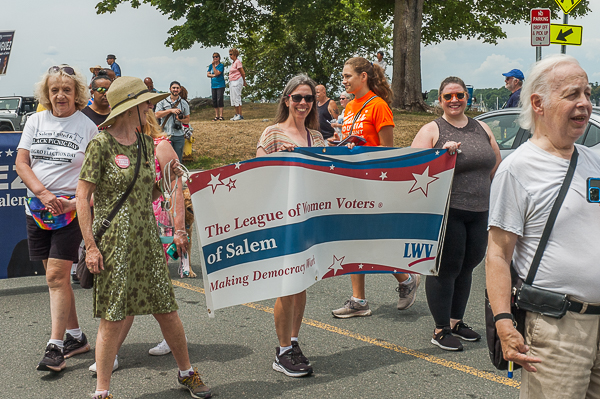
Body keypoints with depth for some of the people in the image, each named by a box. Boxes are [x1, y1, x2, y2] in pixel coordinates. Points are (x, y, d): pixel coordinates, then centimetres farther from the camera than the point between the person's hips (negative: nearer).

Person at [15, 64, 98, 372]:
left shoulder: (87, 127, -2)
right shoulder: (35, 121, 8)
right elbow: (21, 163, 2)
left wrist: (78, 200, -18)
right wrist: (43, 193, -12)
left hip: (70, 208, -4)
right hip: (38, 207, 5)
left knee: (56, 276, -10)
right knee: (55, 276, 10)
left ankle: (55, 346, -5)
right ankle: (76, 336, 22)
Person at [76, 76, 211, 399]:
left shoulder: (146, 143, 12)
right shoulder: (101, 144, -8)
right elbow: (82, 196, -8)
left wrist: (165, 180, 4)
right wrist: (90, 245, -12)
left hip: (147, 240, 6)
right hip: (113, 244, -6)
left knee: (167, 310, 9)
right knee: (112, 319, -2)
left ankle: (186, 372, 28)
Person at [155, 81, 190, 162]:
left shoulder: (184, 103, 12)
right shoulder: (163, 102, 8)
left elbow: (187, 120, 13)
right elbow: (157, 115, -5)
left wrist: (181, 119, -10)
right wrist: (171, 110, -13)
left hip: (179, 135, 2)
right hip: (166, 134, -2)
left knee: (178, 159, 4)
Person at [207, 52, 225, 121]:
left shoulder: (221, 65, -4)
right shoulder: (211, 66, 13)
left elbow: (217, 73, -15)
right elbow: (208, 74, 8)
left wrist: (213, 65, -14)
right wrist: (213, 75, -9)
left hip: (220, 85, -6)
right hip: (213, 85, 6)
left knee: (219, 100, -12)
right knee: (214, 101, 5)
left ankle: (221, 116, -11)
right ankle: (216, 116, 10)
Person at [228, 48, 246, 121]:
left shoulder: (238, 62, -11)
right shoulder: (233, 63, 16)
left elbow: (243, 73, -10)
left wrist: (244, 82, 0)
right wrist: (243, 82, 17)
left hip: (237, 82, -10)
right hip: (232, 82, 10)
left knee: (237, 98, -9)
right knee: (233, 99, 11)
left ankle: (240, 115, -7)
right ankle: (236, 114, 16)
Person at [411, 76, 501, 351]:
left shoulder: (482, 129, 14)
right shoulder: (431, 130, -2)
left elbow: (497, 166, 20)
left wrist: (493, 201, 13)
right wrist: (442, 153, -23)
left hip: (479, 212, 6)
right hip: (446, 212, -6)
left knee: (467, 266, 12)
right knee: (445, 268, -4)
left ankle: (456, 321, 27)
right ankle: (440, 330, 5)